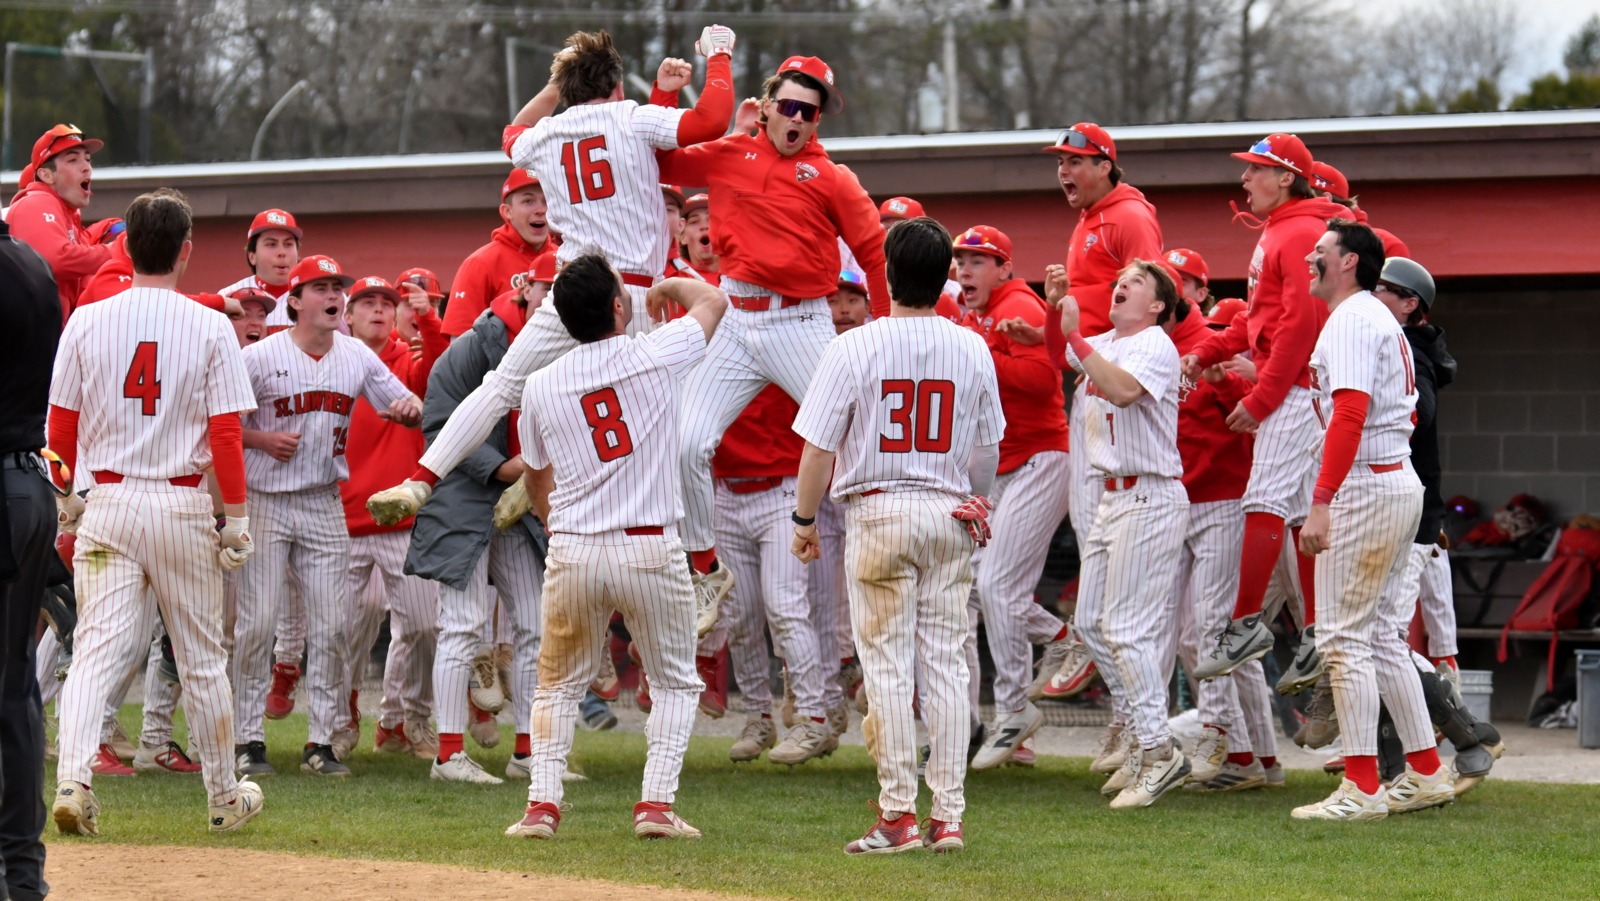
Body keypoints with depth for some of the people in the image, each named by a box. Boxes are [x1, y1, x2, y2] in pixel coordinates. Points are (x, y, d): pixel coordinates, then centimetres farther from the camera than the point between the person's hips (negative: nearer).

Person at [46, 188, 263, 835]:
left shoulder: (87, 322, -1)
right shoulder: (211, 328, -6)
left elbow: (61, 425, 5)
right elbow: (225, 434, -7)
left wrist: (66, 501, 19)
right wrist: (237, 519, 0)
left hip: (108, 503, 1)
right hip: (182, 505, -1)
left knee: (94, 648, -3)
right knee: (202, 657, 11)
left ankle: (73, 780, -23)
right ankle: (224, 797, 22)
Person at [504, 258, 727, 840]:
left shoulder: (540, 385, 4)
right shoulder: (658, 357, -5)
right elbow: (713, 299, 16)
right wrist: (665, 287, 35)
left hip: (571, 552, 2)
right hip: (651, 548, -2)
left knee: (559, 683, 18)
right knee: (675, 682, 13)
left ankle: (542, 802, 7)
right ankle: (656, 803, 1)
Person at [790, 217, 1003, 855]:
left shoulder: (856, 348, -8)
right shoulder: (973, 349, 3)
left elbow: (818, 448, -7)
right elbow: (987, 449, 12)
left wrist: (804, 520, 5)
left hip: (877, 513, -3)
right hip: (951, 515, 3)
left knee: (887, 664, -1)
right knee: (947, 663, 5)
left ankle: (898, 815, -3)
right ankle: (948, 815, 3)